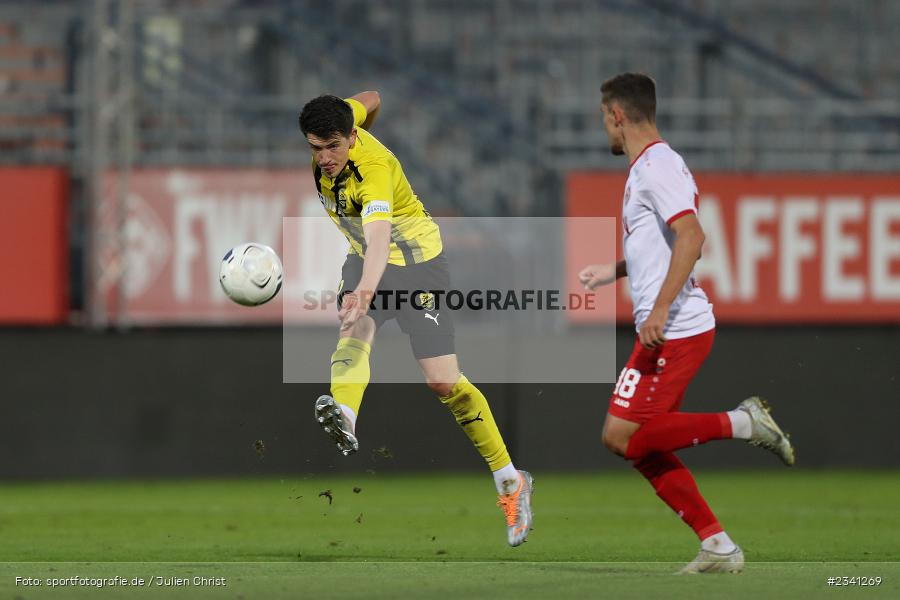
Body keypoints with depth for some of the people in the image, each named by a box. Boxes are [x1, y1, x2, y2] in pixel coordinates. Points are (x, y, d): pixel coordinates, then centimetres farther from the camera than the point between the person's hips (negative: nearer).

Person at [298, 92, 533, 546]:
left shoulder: (373, 170, -35)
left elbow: (379, 238, -52)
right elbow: (369, 100, 10)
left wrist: (366, 291, -69)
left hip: (417, 261, -7)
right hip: (366, 258, 7)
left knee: (444, 382, -10)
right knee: (353, 333, -27)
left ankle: (511, 482, 5)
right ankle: (344, 419, -56)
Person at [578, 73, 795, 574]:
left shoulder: (656, 166, -13)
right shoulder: (652, 165, 18)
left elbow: (691, 237, -25)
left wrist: (660, 310, -29)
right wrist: (614, 272, 36)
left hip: (675, 330, -10)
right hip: (671, 330, 10)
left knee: (622, 436, -11)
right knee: (644, 447, 7)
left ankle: (740, 423, -8)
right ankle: (718, 547, 6)